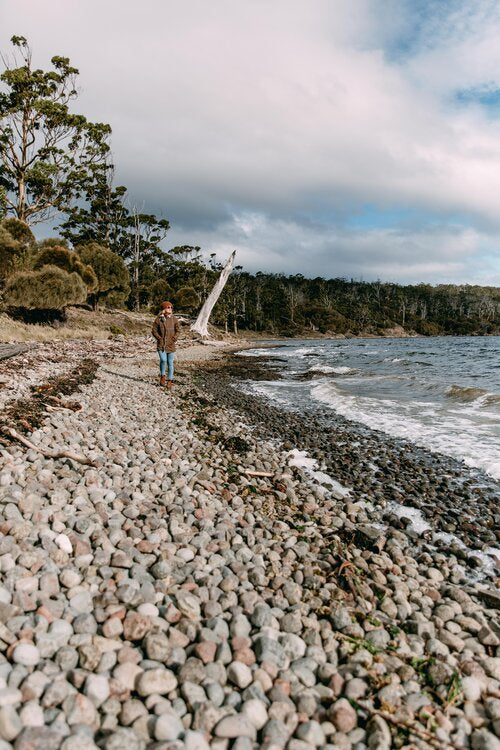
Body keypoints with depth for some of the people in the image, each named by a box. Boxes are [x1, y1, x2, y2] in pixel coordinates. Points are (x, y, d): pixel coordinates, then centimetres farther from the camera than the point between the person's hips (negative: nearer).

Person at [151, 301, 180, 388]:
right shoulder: (158, 319, -2)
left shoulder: (174, 319, 2)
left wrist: (174, 338, -3)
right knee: (163, 360, -17)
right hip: (161, 344, -2)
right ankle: (162, 376, 8)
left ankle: (170, 380, 15)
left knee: (170, 363, 4)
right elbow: (154, 330, 4)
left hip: (171, 344, 2)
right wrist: (159, 338, -5)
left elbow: (178, 330, 8)